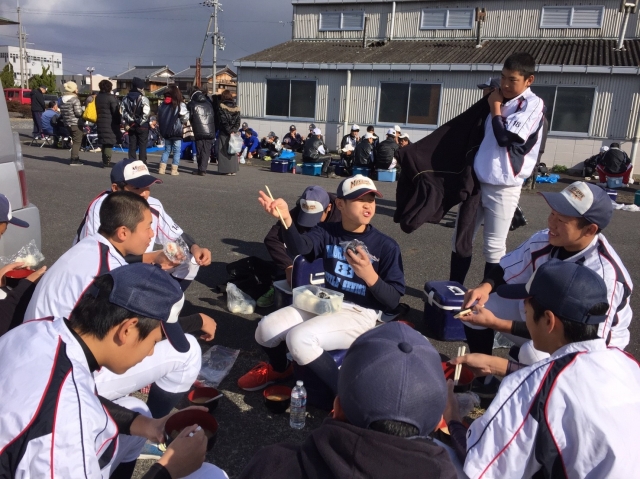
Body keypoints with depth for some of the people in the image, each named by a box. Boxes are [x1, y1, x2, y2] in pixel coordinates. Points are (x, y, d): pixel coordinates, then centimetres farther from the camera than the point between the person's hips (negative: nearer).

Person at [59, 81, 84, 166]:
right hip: (76, 123, -8)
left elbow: (61, 112, 14)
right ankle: (74, 159, -6)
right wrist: (83, 112, 0)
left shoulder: (62, 100, 11)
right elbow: (78, 113, -19)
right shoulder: (75, 99, -14)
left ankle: (75, 158, 19)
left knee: (75, 140, 18)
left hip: (67, 123, 8)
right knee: (77, 141, -3)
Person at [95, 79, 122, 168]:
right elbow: (116, 112, -14)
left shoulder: (97, 97, 11)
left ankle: (105, 161, 20)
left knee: (104, 142, 16)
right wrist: (120, 121, -3)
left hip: (100, 123, 7)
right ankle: (107, 162, -7)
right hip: (110, 123, -7)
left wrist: (98, 121, 19)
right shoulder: (111, 98, -12)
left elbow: (96, 110, 14)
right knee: (109, 143, -4)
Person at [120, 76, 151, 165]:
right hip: (142, 126, -5)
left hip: (131, 126, 5)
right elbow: (146, 113, -23)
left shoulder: (126, 98, 6)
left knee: (132, 146, 11)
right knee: (142, 146, 2)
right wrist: (140, 122, -12)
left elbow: (122, 111, 2)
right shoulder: (143, 99, -13)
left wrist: (126, 123, 2)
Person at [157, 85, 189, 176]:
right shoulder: (180, 105, -11)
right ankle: (174, 170, 1)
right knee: (177, 151, 4)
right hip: (177, 131, -5)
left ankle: (161, 168, 11)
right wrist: (183, 122, 8)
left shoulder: (163, 104, 5)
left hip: (165, 131, 5)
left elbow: (159, 117, 11)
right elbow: (185, 117, -12)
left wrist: (163, 126, 18)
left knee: (167, 150, 16)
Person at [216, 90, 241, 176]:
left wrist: (229, 131, -9)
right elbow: (238, 121, 2)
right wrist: (233, 130, -3)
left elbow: (223, 121, -11)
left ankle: (225, 170, -2)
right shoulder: (236, 108, 8)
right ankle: (233, 170, 9)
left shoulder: (221, 107, -5)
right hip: (233, 133, 4)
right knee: (233, 151, 10)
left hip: (223, 133, -4)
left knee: (224, 151, 1)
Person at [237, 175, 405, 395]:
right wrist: (285, 218, -43)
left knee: (299, 338, -27)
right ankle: (278, 368, 26)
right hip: (325, 302, 5)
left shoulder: (386, 246, -10)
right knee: (266, 329, -9)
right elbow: (301, 247, -23)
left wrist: (369, 275, -29)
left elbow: (393, 301, -11)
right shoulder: (327, 232, 0)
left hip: (359, 314, -5)